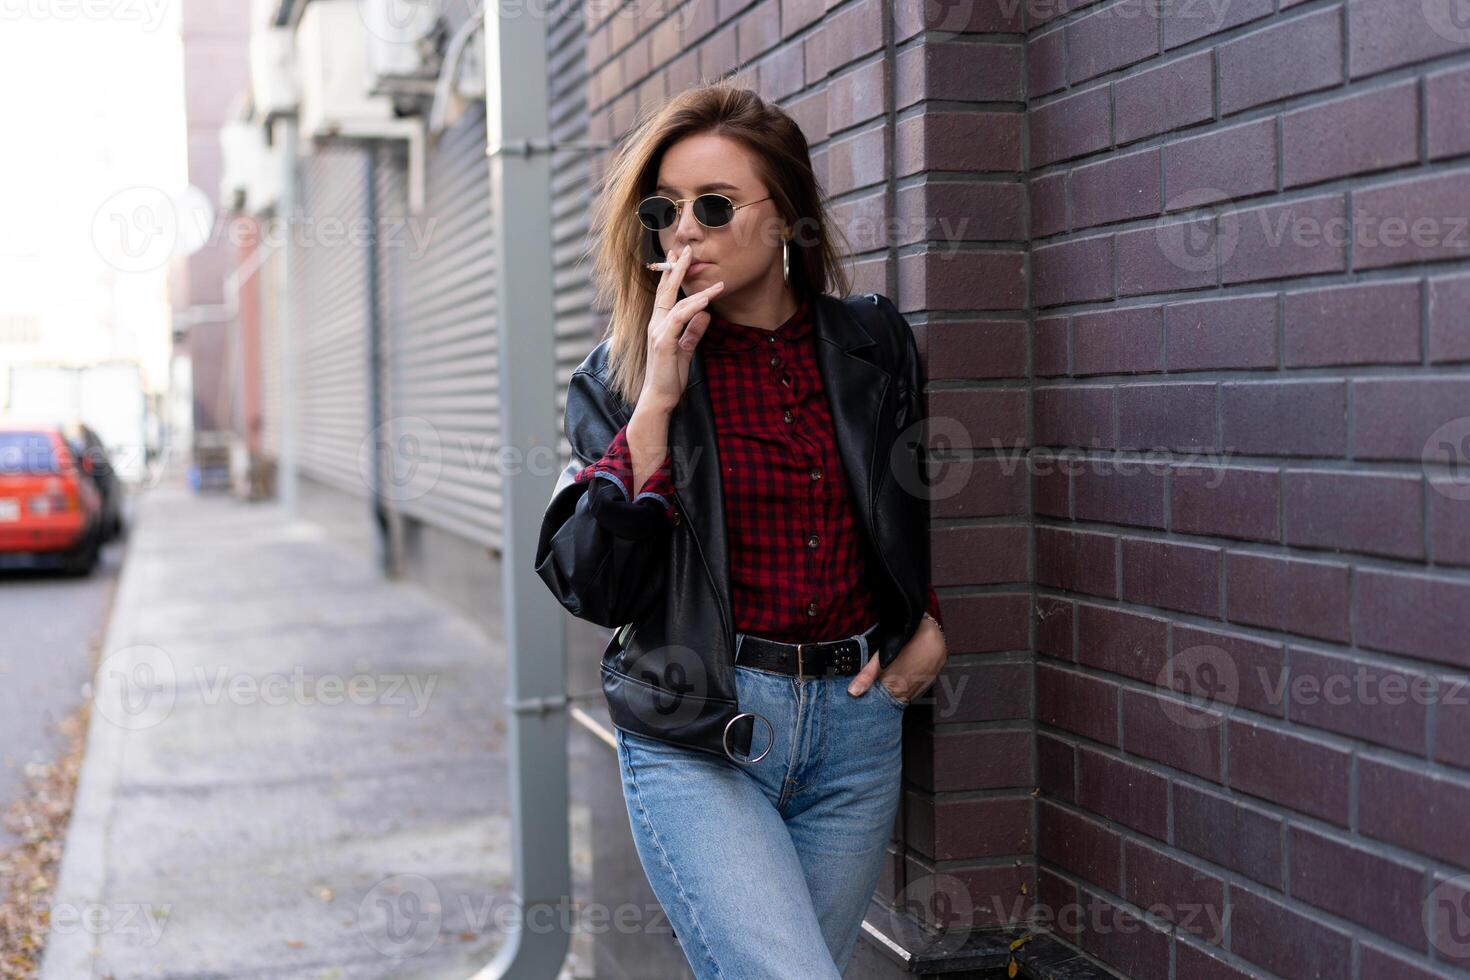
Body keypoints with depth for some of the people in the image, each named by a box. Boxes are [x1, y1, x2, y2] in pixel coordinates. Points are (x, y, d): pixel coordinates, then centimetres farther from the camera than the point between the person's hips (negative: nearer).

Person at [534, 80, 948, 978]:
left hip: (857, 717, 3)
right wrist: (656, 401, -16)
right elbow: (594, 589, -11)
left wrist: (932, 619, 6)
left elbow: (923, 502, 22)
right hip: (698, 736, -3)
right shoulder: (622, 376, -1)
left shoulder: (873, 343, 4)